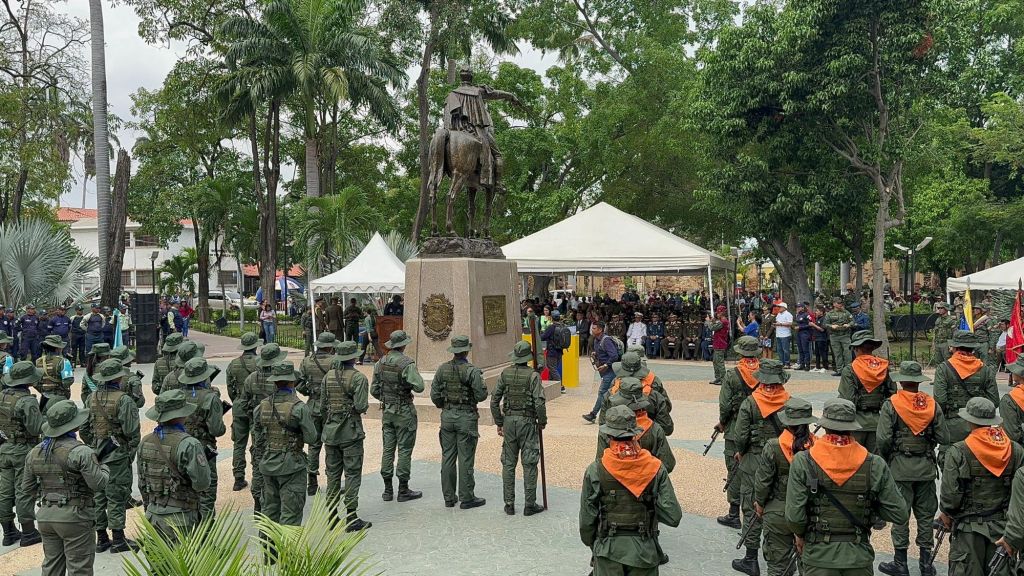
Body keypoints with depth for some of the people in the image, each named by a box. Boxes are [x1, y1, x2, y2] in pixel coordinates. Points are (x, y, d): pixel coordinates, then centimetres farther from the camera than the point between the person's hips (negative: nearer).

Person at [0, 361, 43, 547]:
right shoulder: (27, 401, -20)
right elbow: (36, 429, -20)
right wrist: (45, 417, -4)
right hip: (24, 451, -7)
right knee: (24, 492, 0)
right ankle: (28, 533, 8)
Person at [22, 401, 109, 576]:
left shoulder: (35, 453, 6)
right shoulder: (81, 452, -16)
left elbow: (27, 488, 12)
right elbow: (98, 483, -18)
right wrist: (104, 467, 1)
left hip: (46, 517, 7)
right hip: (74, 517, -7)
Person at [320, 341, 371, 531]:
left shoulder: (327, 377, 5)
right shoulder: (358, 378, -12)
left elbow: (322, 406, 7)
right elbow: (361, 406, -19)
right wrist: (366, 405, 4)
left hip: (330, 430, 5)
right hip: (351, 431, -5)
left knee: (332, 473, 12)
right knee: (352, 473, 0)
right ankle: (351, 518, 1)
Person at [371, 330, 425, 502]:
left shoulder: (380, 363, 3)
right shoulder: (407, 363, -17)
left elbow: (374, 391, 7)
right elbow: (419, 387, -23)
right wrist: (416, 376, -4)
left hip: (387, 411, 6)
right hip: (404, 412, -6)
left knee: (388, 449, 10)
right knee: (404, 449, 1)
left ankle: (388, 490, 15)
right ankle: (403, 490, 6)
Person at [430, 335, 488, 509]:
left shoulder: (442, 369, 1)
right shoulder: (472, 371, -14)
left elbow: (434, 395, 3)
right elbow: (481, 395, -14)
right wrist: (481, 385, 7)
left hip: (447, 416, 5)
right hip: (466, 417, -5)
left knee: (448, 457, 11)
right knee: (465, 459, 1)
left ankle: (449, 497, 17)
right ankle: (466, 498, 7)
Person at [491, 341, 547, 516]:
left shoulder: (505, 374, 2)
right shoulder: (532, 375, -10)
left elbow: (494, 400, 3)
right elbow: (539, 402, -15)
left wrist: (499, 422, 12)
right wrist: (542, 421, 1)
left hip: (509, 420, 4)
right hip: (527, 421, -3)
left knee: (508, 463, 10)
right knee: (529, 464, 3)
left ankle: (509, 504, 14)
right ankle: (530, 505, 7)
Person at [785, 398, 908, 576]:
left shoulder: (803, 462, -11)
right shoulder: (875, 465, -7)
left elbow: (794, 515, -13)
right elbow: (900, 514, -4)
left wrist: (801, 535, 7)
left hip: (819, 556, -1)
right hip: (859, 557, 2)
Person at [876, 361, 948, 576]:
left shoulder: (891, 404, -12)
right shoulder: (932, 405, -2)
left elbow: (883, 439, -16)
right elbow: (944, 439, -1)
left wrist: (884, 460, 1)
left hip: (900, 468, -3)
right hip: (926, 468, 3)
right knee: (925, 514, 13)